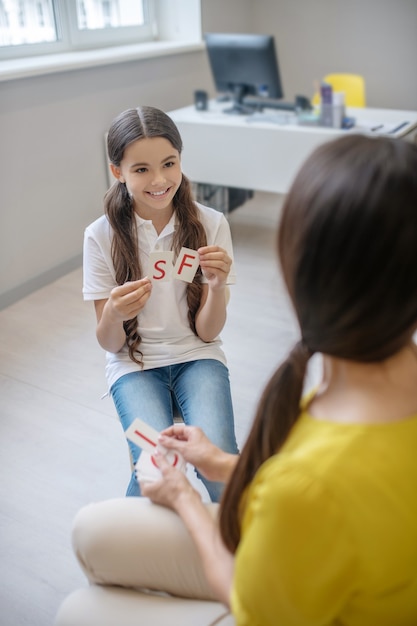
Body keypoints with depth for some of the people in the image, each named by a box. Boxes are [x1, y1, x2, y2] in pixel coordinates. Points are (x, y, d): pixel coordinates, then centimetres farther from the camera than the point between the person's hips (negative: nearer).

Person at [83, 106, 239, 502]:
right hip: (134, 364, 0)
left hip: (196, 357, 1)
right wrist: (113, 314, -29)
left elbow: (207, 332, -7)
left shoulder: (210, 224, -8)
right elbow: (109, 343, -5)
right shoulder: (102, 236, -8)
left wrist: (218, 286, -27)